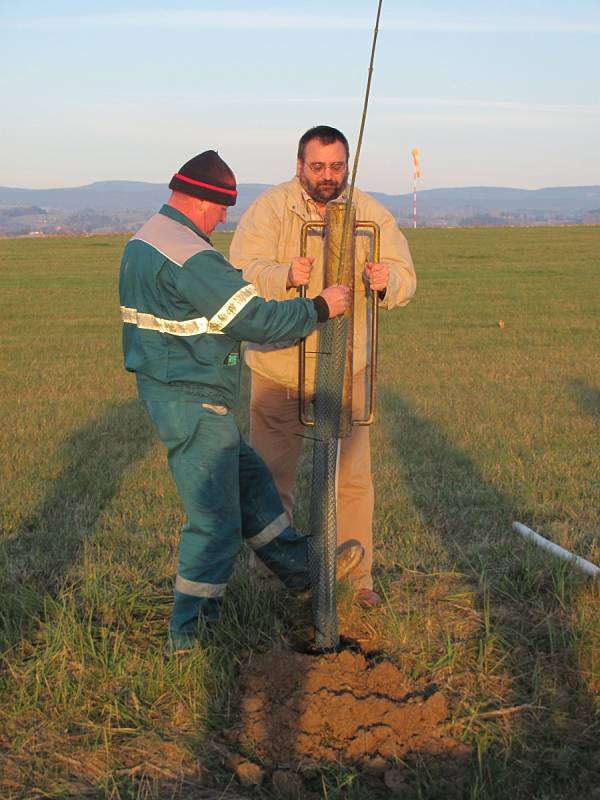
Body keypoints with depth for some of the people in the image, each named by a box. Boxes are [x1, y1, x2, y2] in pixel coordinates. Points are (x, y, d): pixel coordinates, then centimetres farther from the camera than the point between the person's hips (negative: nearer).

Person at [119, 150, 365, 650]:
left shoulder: (142, 243, 10)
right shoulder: (191, 257, -23)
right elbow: (258, 320, -24)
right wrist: (320, 308, -11)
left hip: (162, 390, 11)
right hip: (193, 405, -11)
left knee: (248, 477, 20)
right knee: (215, 519, 1)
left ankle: (303, 570, 32)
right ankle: (188, 633, 12)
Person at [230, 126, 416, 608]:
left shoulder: (371, 214, 0)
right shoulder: (270, 208, -8)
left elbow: (406, 277, -5)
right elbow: (242, 270, -19)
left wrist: (386, 281, -29)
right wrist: (285, 276, -39)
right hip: (277, 370, -2)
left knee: (354, 479, 8)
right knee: (272, 479, 8)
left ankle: (358, 577, 23)